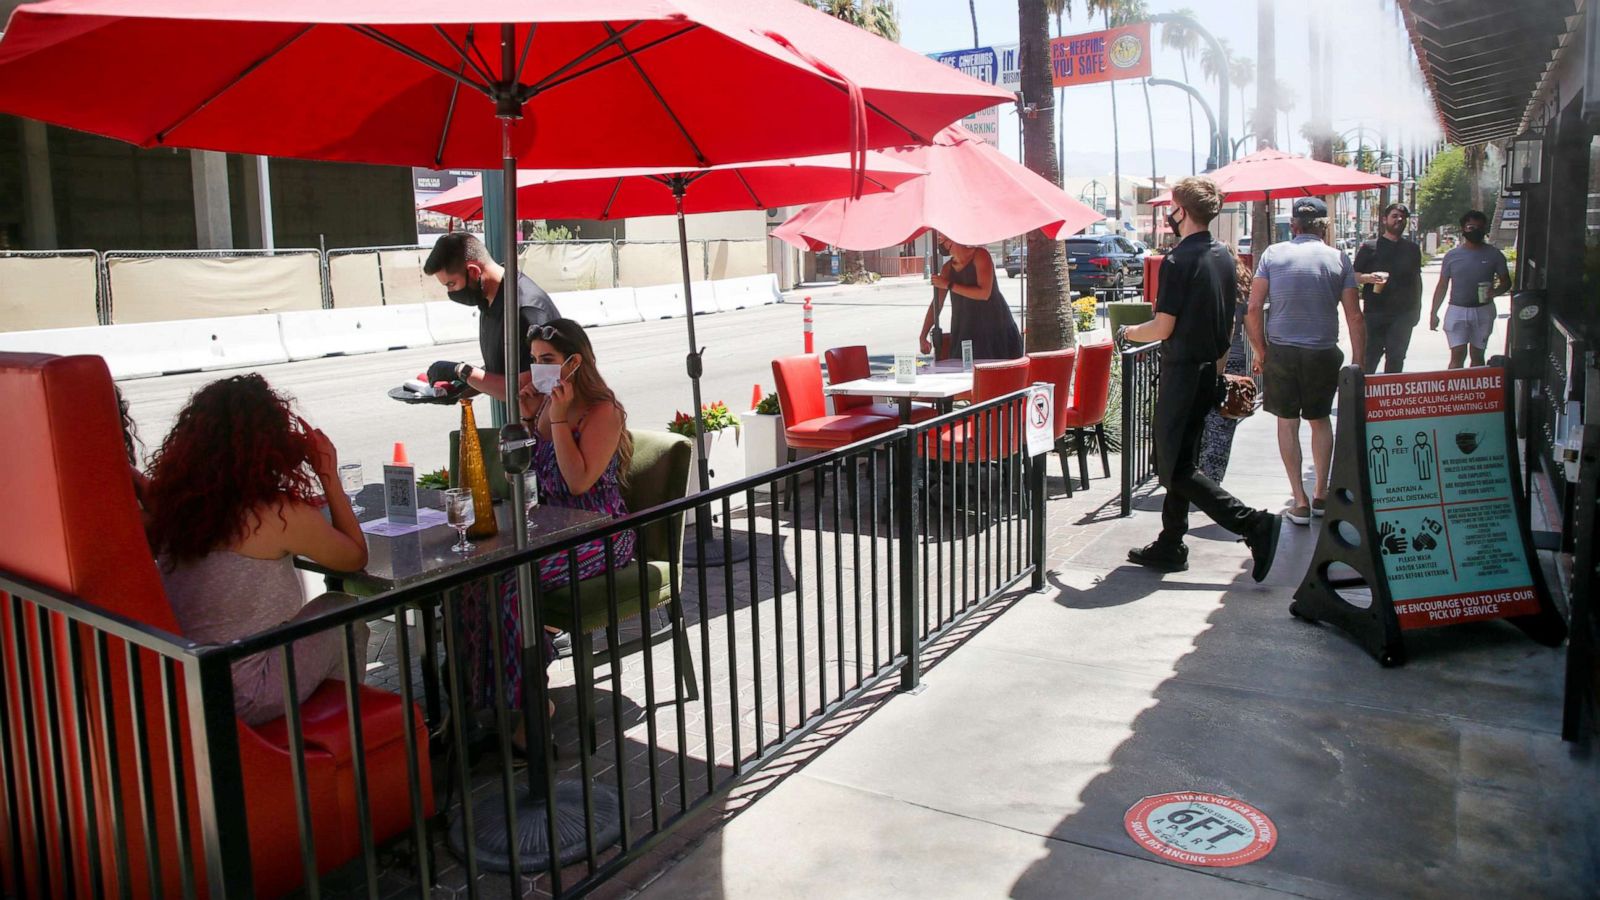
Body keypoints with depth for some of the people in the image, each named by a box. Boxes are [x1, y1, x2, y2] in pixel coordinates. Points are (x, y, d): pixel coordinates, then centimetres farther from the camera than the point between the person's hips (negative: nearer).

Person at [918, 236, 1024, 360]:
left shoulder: (980, 255, -9)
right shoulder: (948, 268, 6)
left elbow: (984, 293, -20)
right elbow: (936, 304, 7)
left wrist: (949, 285, -19)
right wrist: (923, 337, -2)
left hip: (995, 327, -5)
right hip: (966, 333, 5)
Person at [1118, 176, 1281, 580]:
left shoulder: (1178, 261, -16)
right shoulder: (1225, 256, 10)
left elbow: (1163, 328, -18)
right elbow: (1227, 322, 15)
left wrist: (1129, 332, 1)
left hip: (1183, 372, -9)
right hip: (1210, 372, 9)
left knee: (1176, 469, -4)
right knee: (1179, 461, 15)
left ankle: (1254, 523, -13)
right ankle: (1170, 547, 21)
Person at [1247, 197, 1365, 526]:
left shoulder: (1273, 254, -1)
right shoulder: (1339, 259, 0)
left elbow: (1253, 309, -5)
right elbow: (1355, 318, -2)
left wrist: (1260, 351, 6)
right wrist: (1359, 364, 5)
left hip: (1281, 351, -1)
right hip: (1323, 352, 1)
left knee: (1287, 422, 9)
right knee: (1321, 419, 20)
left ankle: (1300, 501, 6)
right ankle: (1321, 493, 22)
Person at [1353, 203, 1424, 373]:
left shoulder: (1412, 249, 14)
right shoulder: (1369, 247, 3)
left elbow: (1417, 280, 19)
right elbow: (1354, 276, 1)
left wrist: (1417, 309, 16)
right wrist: (1368, 277, -20)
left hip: (1403, 313, 3)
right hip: (1374, 312, -3)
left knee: (1396, 359, 3)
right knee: (1369, 357, -3)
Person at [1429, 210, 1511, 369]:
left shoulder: (1494, 254, 2)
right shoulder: (1452, 256, 2)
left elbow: (1506, 281, 7)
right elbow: (1442, 286, 6)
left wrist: (1495, 291, -16)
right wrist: (1434, 313, 1)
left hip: (1483, 311, 1)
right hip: (1457, 310, -1)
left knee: (1477, 355, 10)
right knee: (1457, 356, -8)